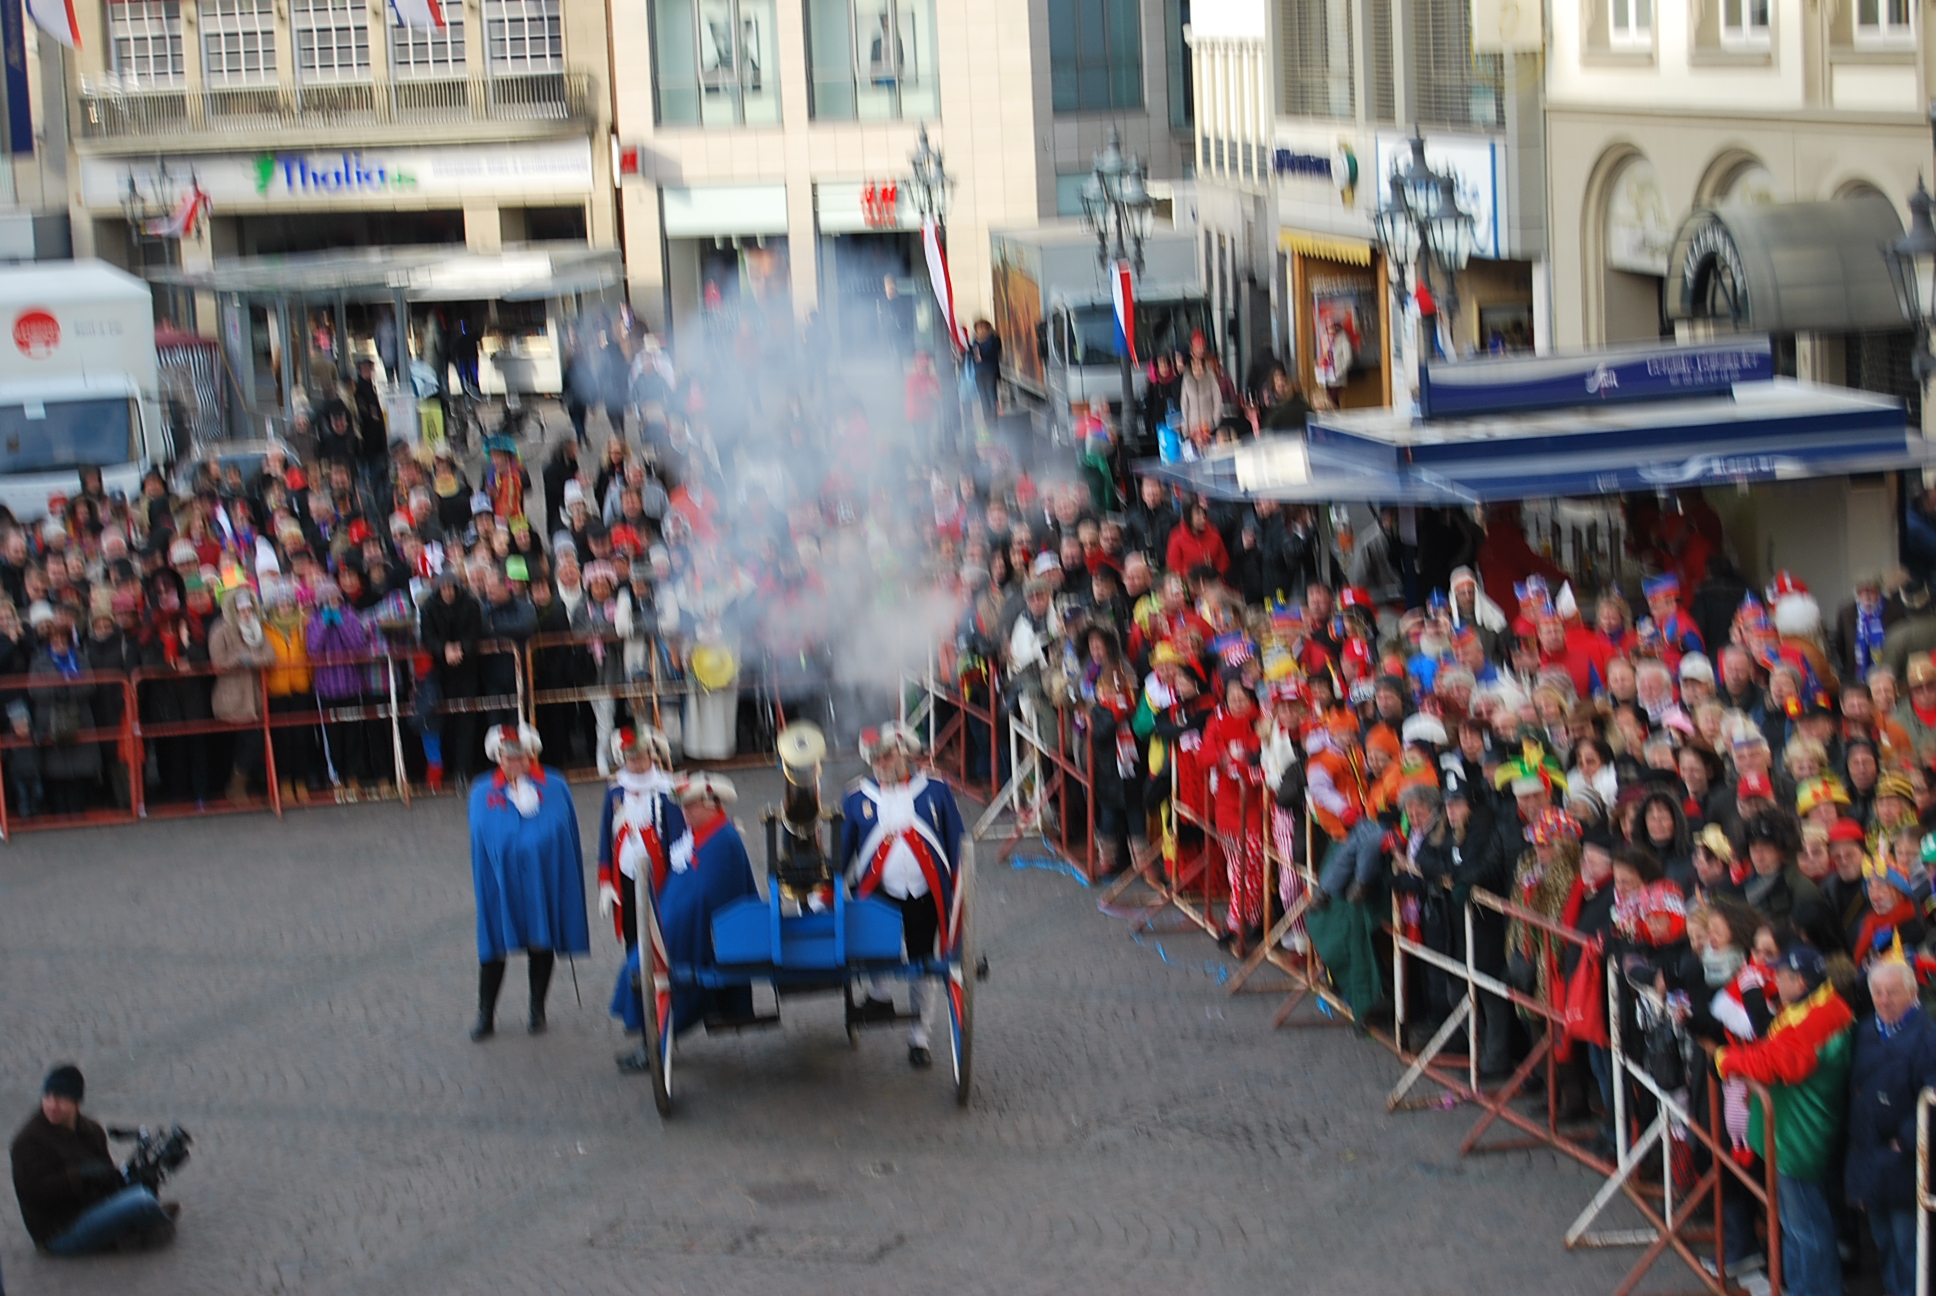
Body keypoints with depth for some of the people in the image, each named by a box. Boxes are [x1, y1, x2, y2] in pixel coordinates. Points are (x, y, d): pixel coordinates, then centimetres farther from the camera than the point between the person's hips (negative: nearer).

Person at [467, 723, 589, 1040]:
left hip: (544, 881, 0)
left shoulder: (555, 788, -3)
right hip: (501, 882, 0)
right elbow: (479, 844, 3)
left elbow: (570, 838, 2)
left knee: (542, 945, 10)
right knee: (493, 947, 2)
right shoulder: (483, 794, -2)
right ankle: (485, 1016, 12)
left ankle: (537, 1011, 26)